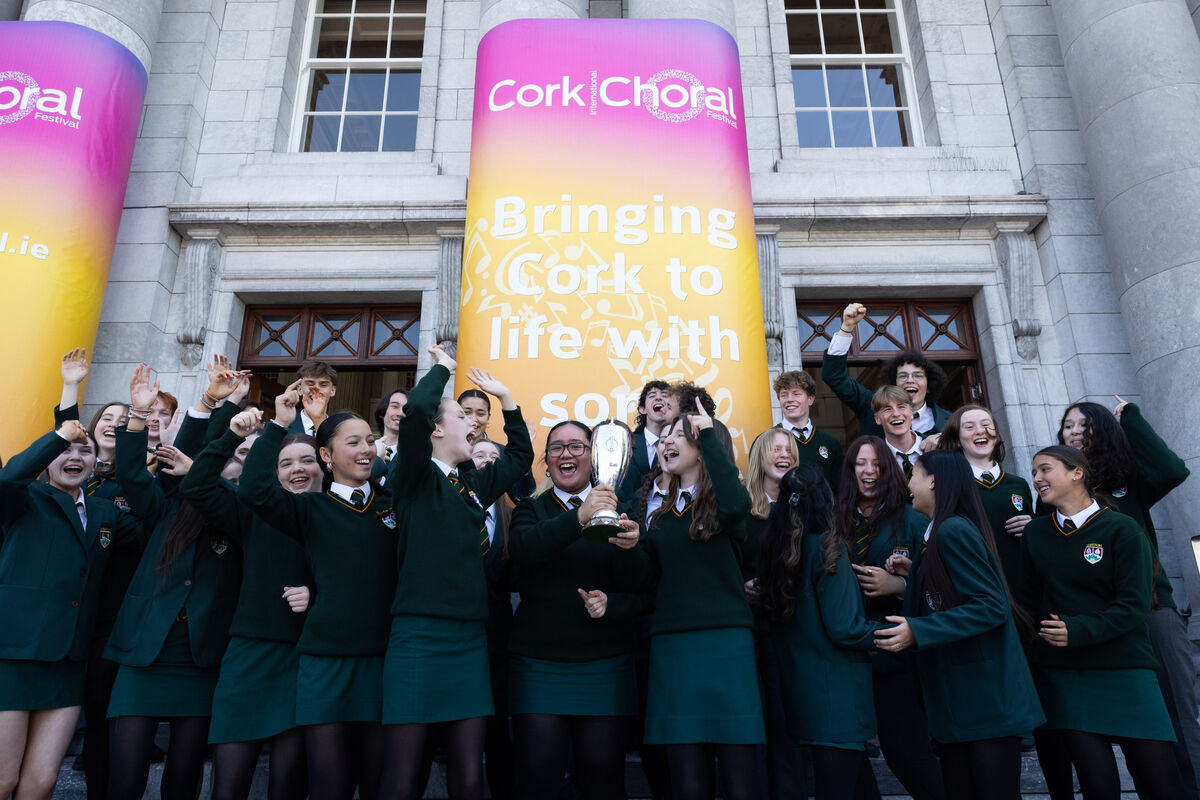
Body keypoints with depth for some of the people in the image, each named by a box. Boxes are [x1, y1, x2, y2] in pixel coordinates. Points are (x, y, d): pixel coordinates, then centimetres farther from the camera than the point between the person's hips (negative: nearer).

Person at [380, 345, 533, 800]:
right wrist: (442, 366, -2)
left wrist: (504, 396, 25)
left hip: (470, 638, 6)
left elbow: (521, 455, 30)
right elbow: (415, 410, -19)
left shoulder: (473, 483, 17)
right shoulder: (415, 477, -2)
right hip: (419, 633, -6)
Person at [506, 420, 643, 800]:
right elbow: (521, 549, -17)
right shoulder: (530, 509, 8)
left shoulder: (618, 512, 7)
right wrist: (579, 517, -28)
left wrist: (611, 604, -15)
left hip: (606, 665, 0)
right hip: (538, 664, 0)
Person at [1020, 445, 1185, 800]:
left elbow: (1133, 606, -10)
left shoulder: (1122, 529, -4)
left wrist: (1078, 630, -21)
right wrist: (1032, 652, 2)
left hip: (1124, 669, -2)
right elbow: (1030, 602, 11)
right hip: (1061, 674, 2)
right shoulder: (1034, 533, 6)